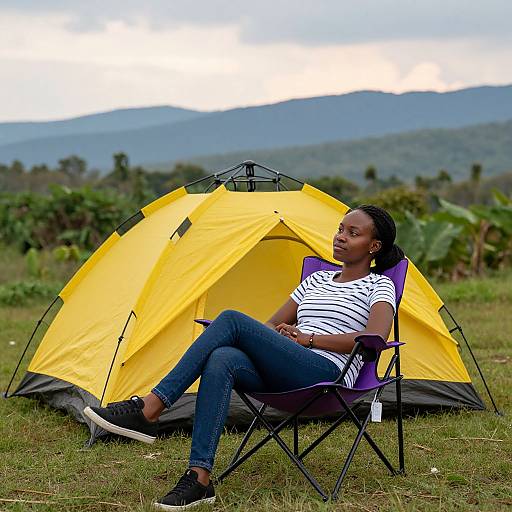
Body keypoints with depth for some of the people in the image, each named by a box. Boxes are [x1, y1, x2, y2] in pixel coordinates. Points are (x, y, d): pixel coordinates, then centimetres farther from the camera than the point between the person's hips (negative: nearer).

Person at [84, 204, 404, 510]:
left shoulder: (378, 285, 7)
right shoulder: (317, 280, 27)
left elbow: (376, 337, -13)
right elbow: (273, 324, 29)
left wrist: (308, 339, -8)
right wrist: (281, 335, 3)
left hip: (327, 374, -6)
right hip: (281, 378, 6)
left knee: (232, 320, -24)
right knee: (221, 360, -30)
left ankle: (149, 410, -26)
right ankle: (199, 478, -36)